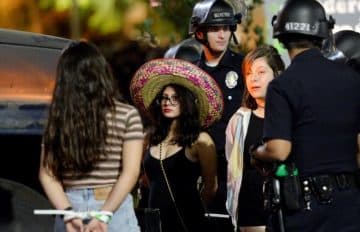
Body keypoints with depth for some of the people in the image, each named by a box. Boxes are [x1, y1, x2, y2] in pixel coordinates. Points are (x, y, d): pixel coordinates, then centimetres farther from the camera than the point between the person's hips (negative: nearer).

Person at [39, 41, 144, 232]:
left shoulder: (58, 118, 4)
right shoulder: (127, 115, -2)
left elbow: (47, 174, 0)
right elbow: (130, 172, -9)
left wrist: (68, 214, -8)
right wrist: (104, 215, -13)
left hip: (70, 209, 3)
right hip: (116, 213, -3)